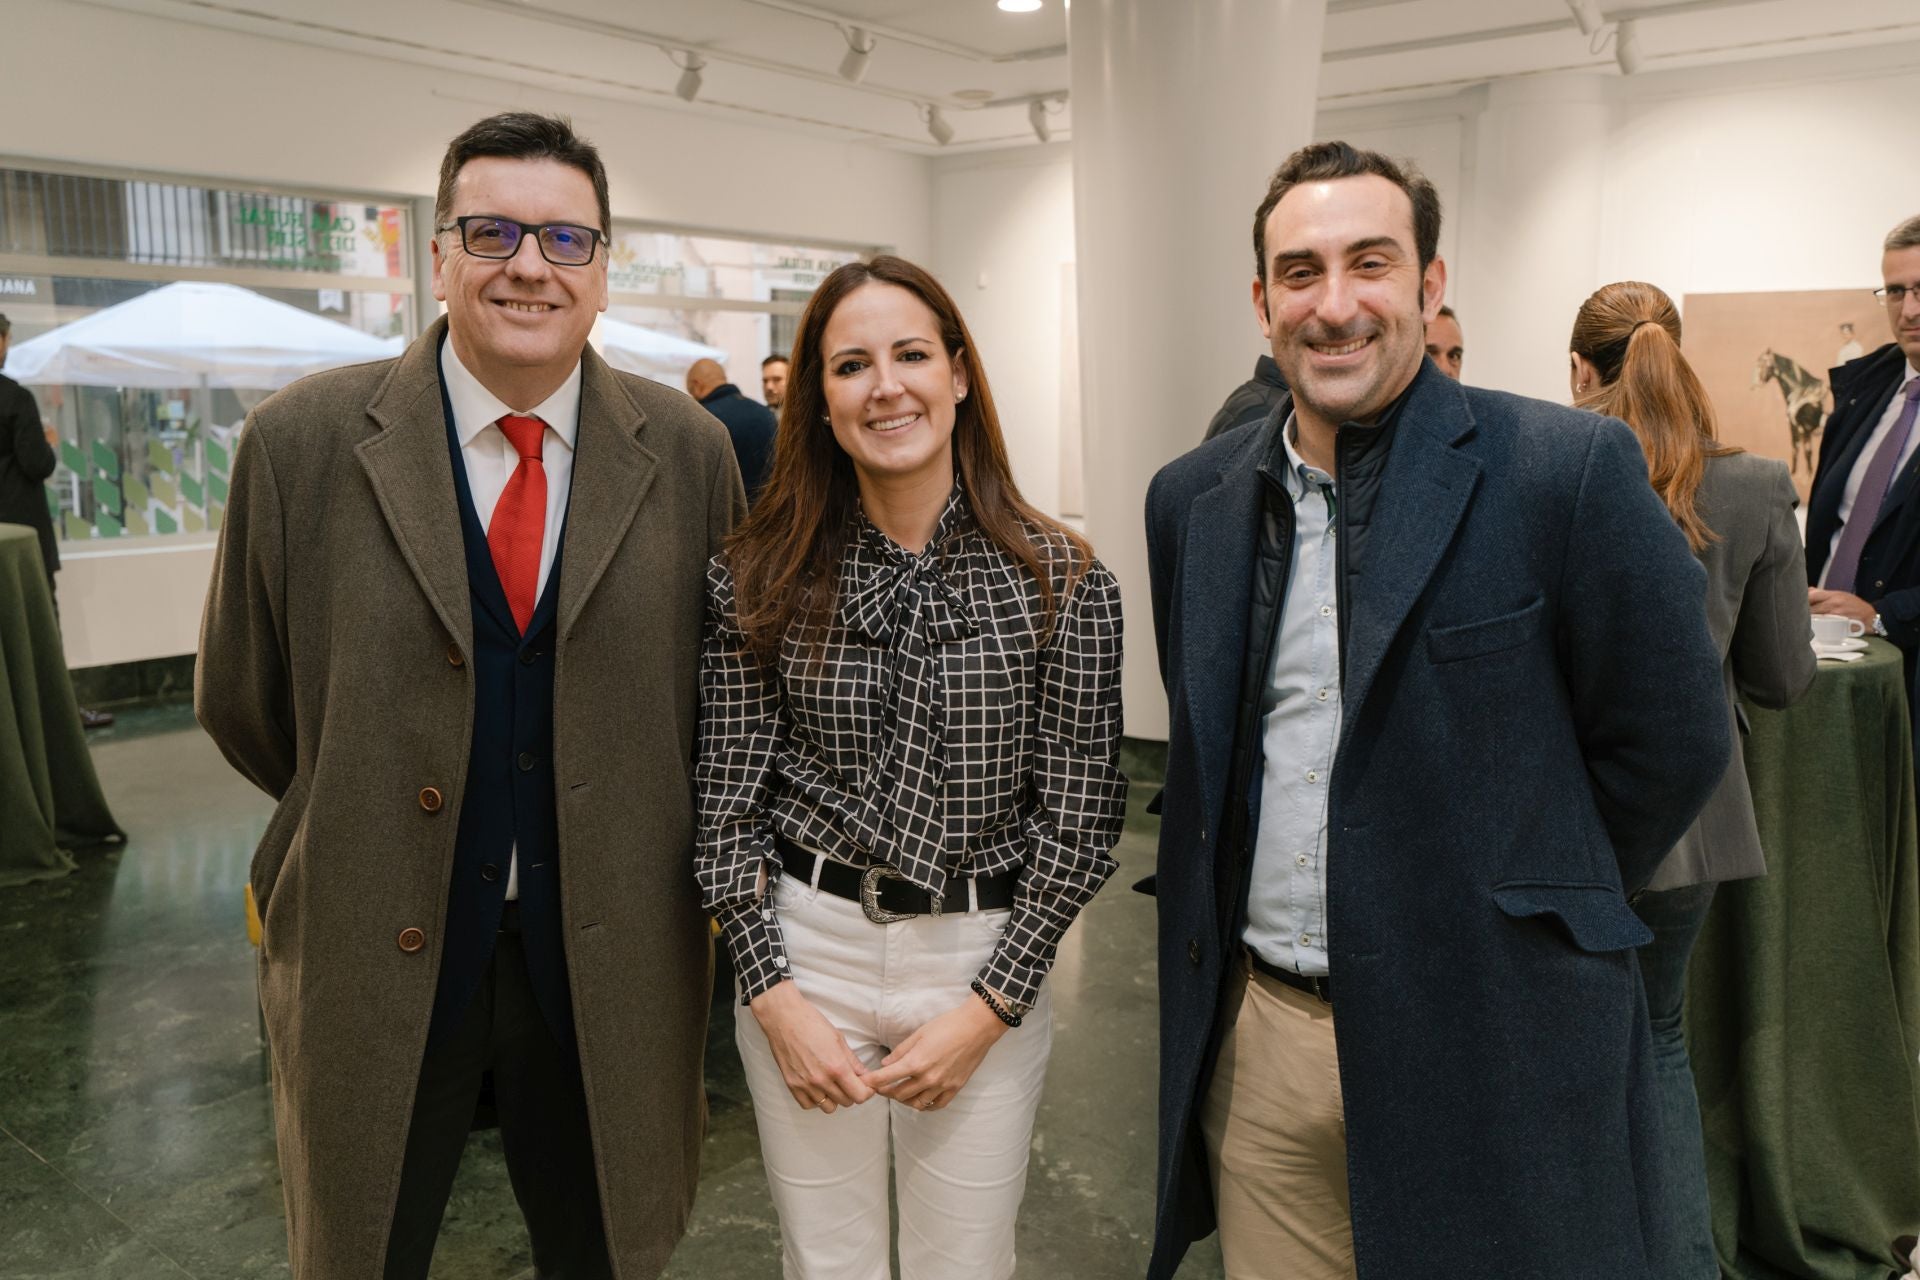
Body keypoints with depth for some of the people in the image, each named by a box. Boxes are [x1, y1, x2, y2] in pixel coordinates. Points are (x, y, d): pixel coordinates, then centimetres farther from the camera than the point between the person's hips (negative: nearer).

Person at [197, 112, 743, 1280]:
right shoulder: (302, 441, -8)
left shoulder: (691, 452, -6)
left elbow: (725, 677, 5)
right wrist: (358, 823, 9)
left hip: (609, 957, 1)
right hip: (376, 954, 0)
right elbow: (243, 705, 2)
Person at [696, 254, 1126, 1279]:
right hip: (804, 948, 1)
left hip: (987, 960, 0)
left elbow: (1081, 812, -5)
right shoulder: (760, 577, -3)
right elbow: (726, 800, -1)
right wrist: (772, 993, -7)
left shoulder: (1061, 579, -6)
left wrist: (988, 1007, -8)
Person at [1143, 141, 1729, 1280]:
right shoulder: (1193, 499, 4)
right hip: (1253, 1045, 4)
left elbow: (1671, 744, -5)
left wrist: (1530, 914, 2)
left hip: (1481, 1056, -4)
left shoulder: (1569, 470, -11)